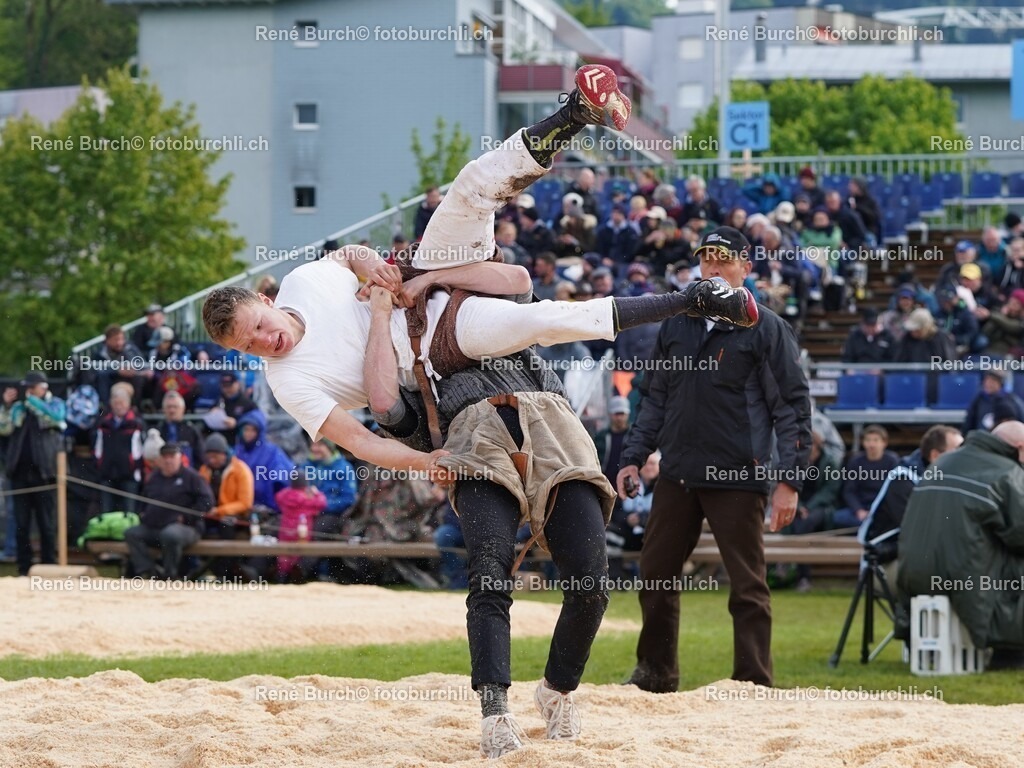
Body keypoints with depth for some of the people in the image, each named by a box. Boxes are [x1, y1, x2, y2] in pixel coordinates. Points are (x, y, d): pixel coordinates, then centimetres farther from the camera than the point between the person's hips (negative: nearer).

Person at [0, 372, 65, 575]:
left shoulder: (55, 404, 5)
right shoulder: (18, 407, 13)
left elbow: (55, 417, -16)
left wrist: (31, 400, -15)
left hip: (43, 473, -3)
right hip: (20, 473, 3)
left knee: (47, 524, 0)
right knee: (21, 525, 3)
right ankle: (24, 569, 6)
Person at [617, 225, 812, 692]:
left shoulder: (766, 329, -2)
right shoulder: (677, 324, 13)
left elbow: (792, 407, -5)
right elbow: (655, 399, 20)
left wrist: (789, 481, -12)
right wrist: (634, 457, 11)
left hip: (738, 481, -5)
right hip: (677, 475, 6)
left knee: (747, 585, -4)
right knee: (655, 574, 10)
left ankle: (753, 685, 0)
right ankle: (656, 672, 23)